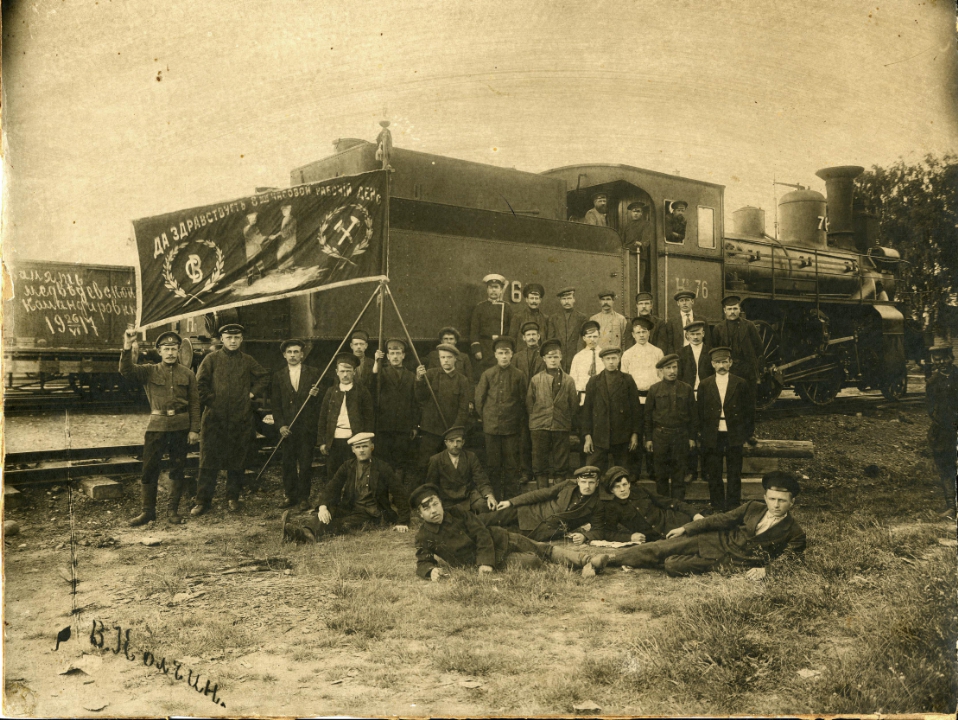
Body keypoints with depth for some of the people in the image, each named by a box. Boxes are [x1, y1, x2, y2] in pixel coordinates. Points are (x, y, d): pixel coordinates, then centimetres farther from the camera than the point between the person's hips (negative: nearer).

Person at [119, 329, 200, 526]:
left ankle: (173, 510, 16)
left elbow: (194, 404, 5)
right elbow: (126, 370, -12)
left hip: (181, 427, 1)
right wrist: (127, 347, -26)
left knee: (177, 469, 6)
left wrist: (194, 429, -1)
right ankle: (148, 511, 11)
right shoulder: (149, 372, 5)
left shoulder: (188, 374, 6)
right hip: (157, 426, 0)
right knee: (149, 469, 0)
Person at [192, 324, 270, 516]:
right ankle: (203, 500, 6)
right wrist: (209, 400, -6)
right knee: (208, 460, -2)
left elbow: (264, 377, 19)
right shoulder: (211, 359, 4)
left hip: (241, 420, 2)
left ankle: (233, 498, 18)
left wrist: (253, 393, 8)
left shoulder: (248, 361, 9)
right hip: (214, 418, -2)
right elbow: (200, 383, 2)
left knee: (237, 460, 6)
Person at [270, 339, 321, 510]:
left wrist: (315, 395, -18)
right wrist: (280, 425, -4)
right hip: (287, 427, 2)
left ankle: (304, 497, 8)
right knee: (288, 463, 4)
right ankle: (289, 495, 14)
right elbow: (274, 403, 7)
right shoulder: (278, 376, 11)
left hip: (306, 427, -2)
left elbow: (321, 399, 6)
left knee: (305, 463, -1)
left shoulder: (313, 373, 6)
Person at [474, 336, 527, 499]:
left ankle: (511, 496, 12)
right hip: (491, 425, 1)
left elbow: (524, 400, 6)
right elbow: (479, 399, 8)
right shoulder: (488, 374, 2)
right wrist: (486, 417, 9)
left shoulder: (519, 375, 0)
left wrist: (519, 419, 6)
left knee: (511, 463, 3)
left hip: (511, 426, -1)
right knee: (493, 463, 6)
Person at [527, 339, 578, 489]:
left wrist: (566, 419, 5)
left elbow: (574, 404, 8)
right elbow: (529, 403, 7)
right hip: (539, 426, 0)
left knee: (561, 464, 5)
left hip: (562, 427, 0)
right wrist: (536, 417, 4)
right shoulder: (535, 379, 4)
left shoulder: (568, 381, 4)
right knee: (540, 463, 3)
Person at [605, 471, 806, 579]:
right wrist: (685, 528, 7)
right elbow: (723, 519, 6)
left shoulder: (795, 533, -10)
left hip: (731, 561, -4)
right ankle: (605, 560, -5)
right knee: (658, 549, -7)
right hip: (716, 540, 4)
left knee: (673, 566, -23)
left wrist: (765, 569, -29)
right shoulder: (753, 507, 1)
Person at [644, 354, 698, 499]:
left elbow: (693, 415, 7)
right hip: (660, 436, 0)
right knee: (661, 474, 6)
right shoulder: (654, 389, 3)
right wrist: (648, 438, 1)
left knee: (679, 474, 4)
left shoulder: (686, 389, 4)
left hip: (681, 436, 0)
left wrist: (692, 437, 3)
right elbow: (648, 415, 4)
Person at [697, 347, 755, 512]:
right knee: (714, 475, 7)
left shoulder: (740, 384, 0)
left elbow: (749, 410, 4)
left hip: (733, 436, -1)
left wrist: (748, 433, 3)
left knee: (734, 475, 7)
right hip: (713, 436, 1)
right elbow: (700, 412, 5)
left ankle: (733, 507, 17)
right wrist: (703, 432, 2)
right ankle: (717, 508, 18)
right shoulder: (704, 385, 2)